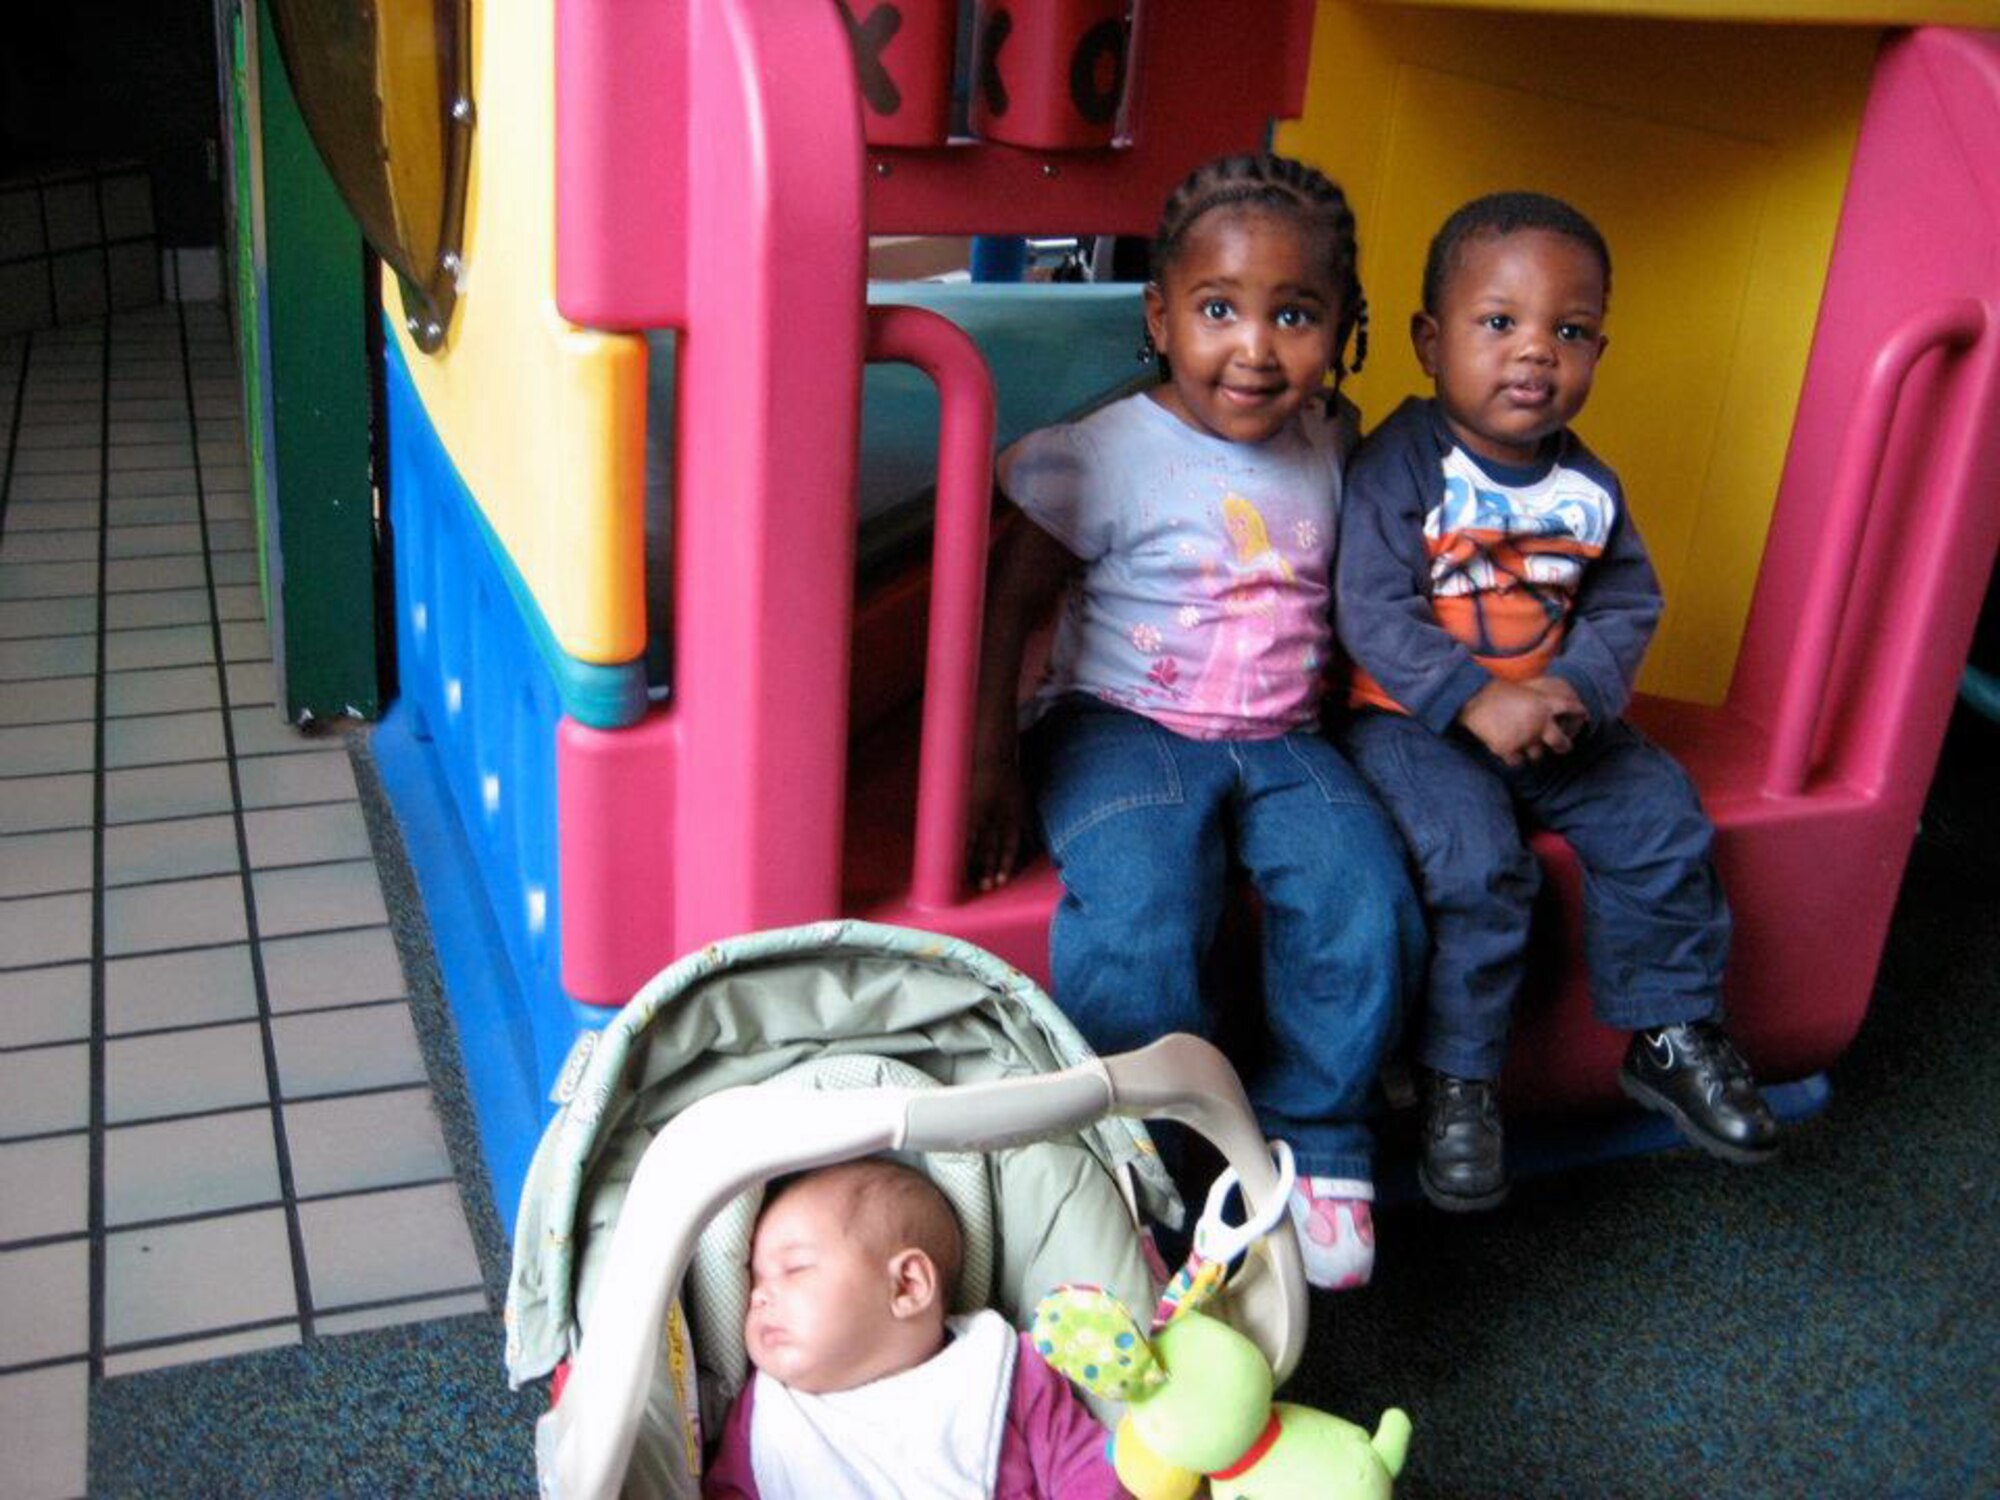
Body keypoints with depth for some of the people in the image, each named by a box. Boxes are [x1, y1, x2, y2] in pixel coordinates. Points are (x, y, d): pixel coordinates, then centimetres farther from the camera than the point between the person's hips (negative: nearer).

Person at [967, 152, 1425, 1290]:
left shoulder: (1330, 455, 8)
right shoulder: (1110, 455, -8)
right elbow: (1011, 600, -5)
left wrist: (1334, 711, 9)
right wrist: (993, 759, -9)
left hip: (1282, 743, 4)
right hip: (1119, 726, -4)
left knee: (1367, 897, -21)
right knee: (1139, 908, -31)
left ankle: (1312, 1136, -1)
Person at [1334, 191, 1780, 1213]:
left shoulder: (1588, 488, 6)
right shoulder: (1398, 466, -11)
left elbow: (1628, 606, 5)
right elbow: (1372, 611, -18)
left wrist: (1575, 691, -16)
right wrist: (1476, 701, -27)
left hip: (1553, 716, 6)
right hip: (1409, 716, -5)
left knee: (1661, 817, -8)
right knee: (1475, 856, -27)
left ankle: (1671, 1034, 12)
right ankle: (1456, 1078, -10)